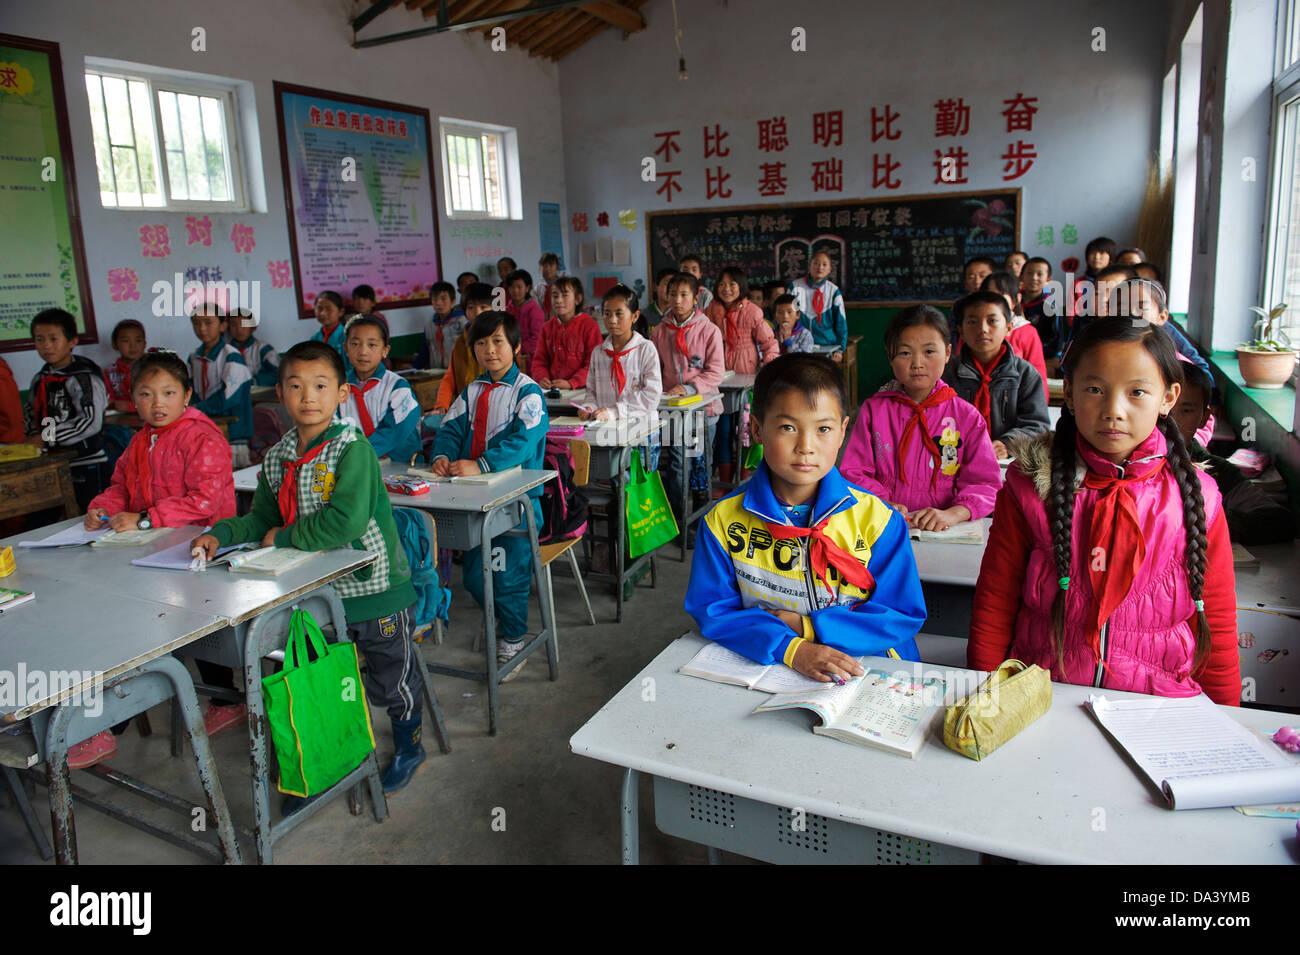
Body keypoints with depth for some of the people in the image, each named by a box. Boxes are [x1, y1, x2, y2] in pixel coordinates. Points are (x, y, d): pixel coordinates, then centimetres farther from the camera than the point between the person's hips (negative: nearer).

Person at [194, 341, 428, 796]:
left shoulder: (353, 449, -21)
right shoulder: (276, 459, 2)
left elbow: (346, 522, -31)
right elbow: (263, 517, 12)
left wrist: (283, 538, -19)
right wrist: (222, 534, -6)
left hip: (373, 585, -6)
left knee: (391, 677, 13)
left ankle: (409, 746, 39)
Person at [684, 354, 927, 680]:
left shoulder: (875, 517, -5)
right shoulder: (723, 519, -3)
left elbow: (904, 615, -3)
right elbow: (711, 609, -5)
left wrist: (805, 626, -11)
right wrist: (790, 648, -19)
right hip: (763, 669, 1)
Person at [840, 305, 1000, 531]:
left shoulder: (967, 416, 7)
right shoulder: (873, 410, 8)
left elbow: (986, 482, 2)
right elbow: (853, 472, 6)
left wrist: (953, 513, -18)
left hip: (944, 530, 0)